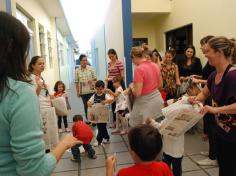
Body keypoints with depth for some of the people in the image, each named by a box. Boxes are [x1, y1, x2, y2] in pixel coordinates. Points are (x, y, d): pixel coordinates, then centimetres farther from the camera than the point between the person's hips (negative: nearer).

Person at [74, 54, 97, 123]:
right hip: (83, 91, 1)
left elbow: (95, 78, 5)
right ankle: (88, 119, 20)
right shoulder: (77, 70, 0)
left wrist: (91, 80, -17)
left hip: (91, 90, -1)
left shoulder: (90, 68, -1)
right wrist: (77, 91, 0)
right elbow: (76, 82, 3)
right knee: (85, 105, 9)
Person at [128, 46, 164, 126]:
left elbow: (137, 93, -20)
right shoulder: (155, 65, 3)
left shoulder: (139, 69, -19)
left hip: (146, 103, -7)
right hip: (157, 99, 7)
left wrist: (131, 86, -1)